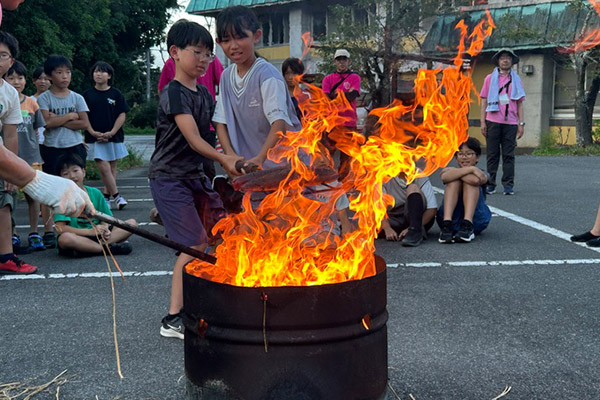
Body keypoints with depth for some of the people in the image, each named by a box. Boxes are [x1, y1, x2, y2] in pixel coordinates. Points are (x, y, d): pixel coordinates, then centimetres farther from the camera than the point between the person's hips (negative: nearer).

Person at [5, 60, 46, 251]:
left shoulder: (31, 103, 4)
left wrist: (36, 154, 6)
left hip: (30, 157, 2)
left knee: (33, 195, 6)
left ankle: (34, 233, 18)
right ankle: (12, 234, 17)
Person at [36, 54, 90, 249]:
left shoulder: (77, 98, 6)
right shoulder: (44, 98, 0)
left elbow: (84, 123, -5)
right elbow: (48, 122, -14)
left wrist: (59, 121, -11)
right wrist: (70, 116, -7)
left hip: (75, 147, 2)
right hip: (51, 148, -2)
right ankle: (48, 232, 4)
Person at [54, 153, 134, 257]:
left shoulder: (95, 193, 8)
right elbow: (60, 228, -16)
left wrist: (105, 229, -12)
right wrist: (91, 231, -21)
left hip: (98, 236, 5)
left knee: (132, 223, -8)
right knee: (64, 238, -39)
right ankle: (108, 248, -27)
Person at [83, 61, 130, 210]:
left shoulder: (116, 94, 2)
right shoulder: (87, 95, 3)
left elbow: (122, 115, 0)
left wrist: (112, 132, -11)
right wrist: (93, 132, -10)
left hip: (114, 136, 1)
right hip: (95, 138, -1)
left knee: (112, 167, 7)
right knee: (103, 167, -10)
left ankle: (106, 197, 17)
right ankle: (116, 196, -2)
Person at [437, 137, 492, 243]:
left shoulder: (481, 174, 10)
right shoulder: (449, 171, 11)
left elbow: (475, 180, -18)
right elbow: (445, 177, -17)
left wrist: (453, 171, -6)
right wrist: (471, 169, -18)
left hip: (475, 218, 0)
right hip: (452, 219, 1)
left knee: (471, 180, -16)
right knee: (454, 180, -15)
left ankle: (468, 226, -33)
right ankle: (447, 225, -34)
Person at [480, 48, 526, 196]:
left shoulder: (516, 80, 13)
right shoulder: (490, 78, 10)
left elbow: (520, 103, 13)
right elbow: (484, 101, 8)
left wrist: (521, 123, 5)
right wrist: (483, 122, 1)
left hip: (510, 122, 1)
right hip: (493, 121, -1)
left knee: (509, 155, 0)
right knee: (492, 154, 1)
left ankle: (508, 184, 4)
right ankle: (490, 184, 7)